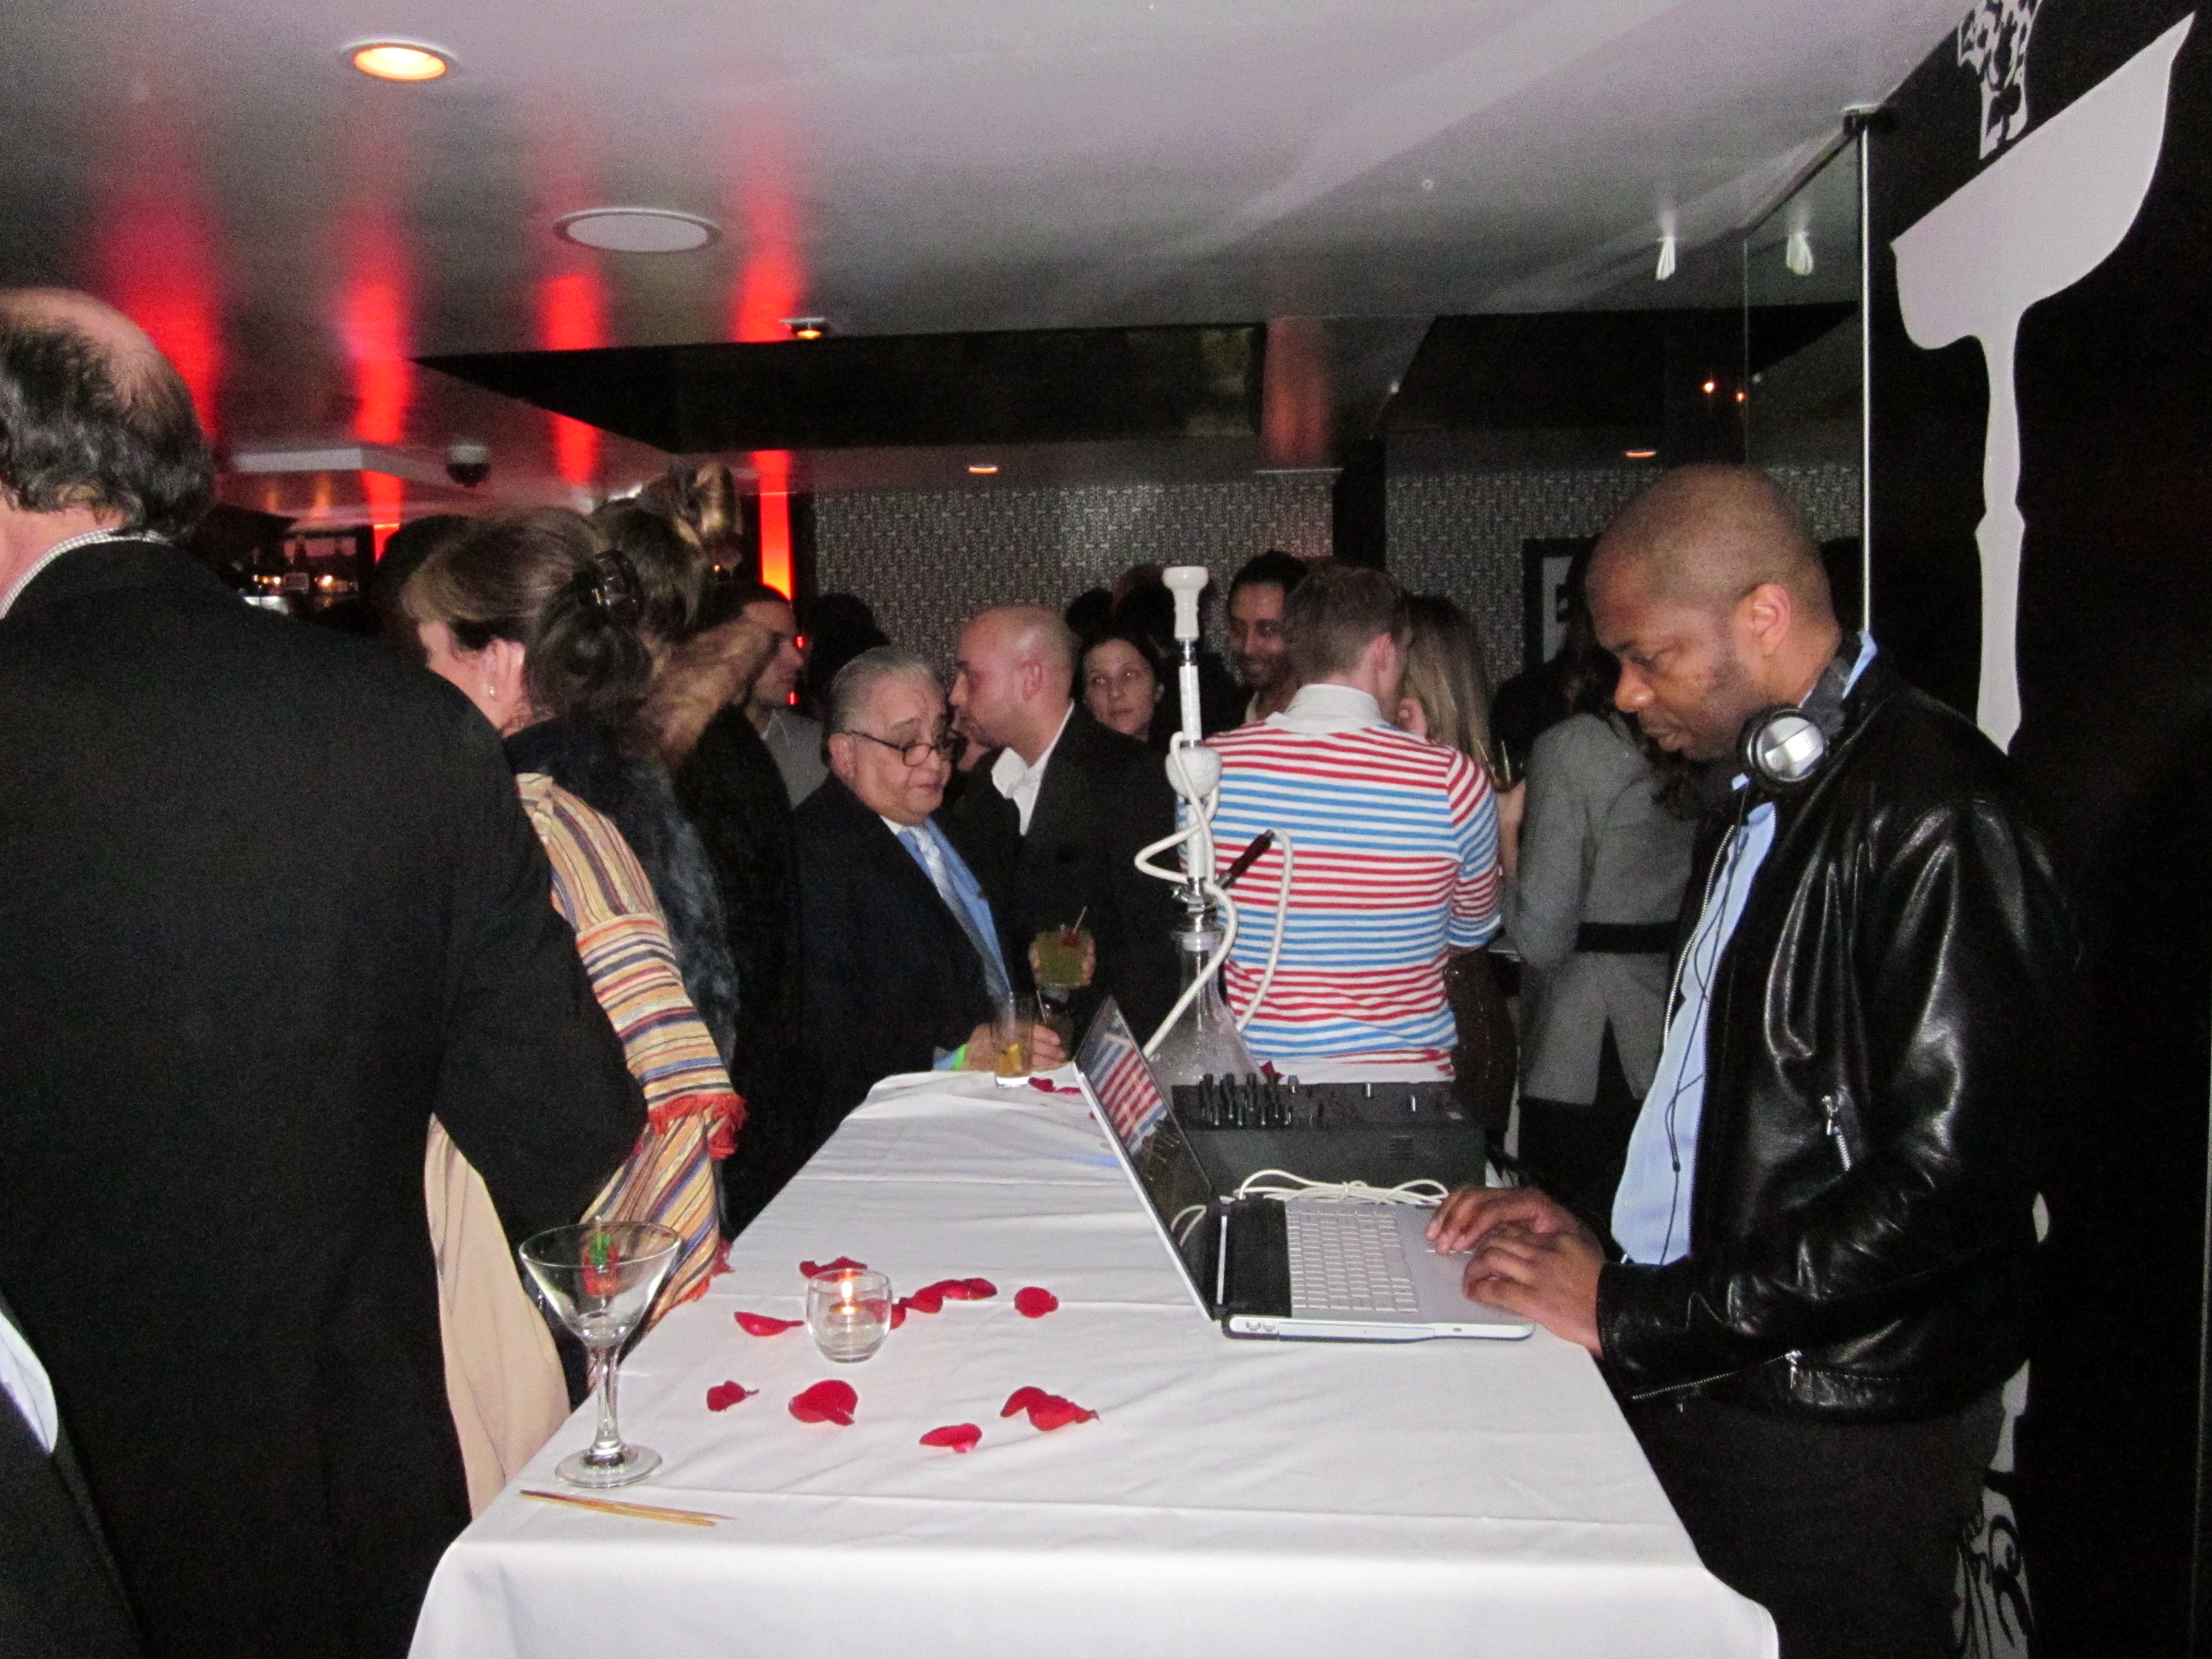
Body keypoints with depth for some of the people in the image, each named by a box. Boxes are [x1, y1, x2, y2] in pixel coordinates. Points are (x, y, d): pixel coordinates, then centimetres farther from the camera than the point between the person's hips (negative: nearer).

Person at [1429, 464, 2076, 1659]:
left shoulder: (1934, 817, -18)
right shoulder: (1760, 805, 12)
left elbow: (1946, 1179, -23)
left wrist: (1636, 1315, -19)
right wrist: (1599, 1239, 6)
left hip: (1831, 1441, -8)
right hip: (1697, 1388, 8)